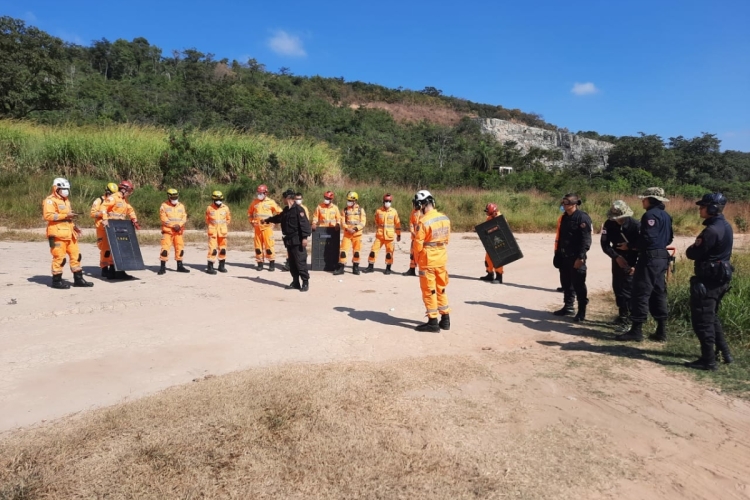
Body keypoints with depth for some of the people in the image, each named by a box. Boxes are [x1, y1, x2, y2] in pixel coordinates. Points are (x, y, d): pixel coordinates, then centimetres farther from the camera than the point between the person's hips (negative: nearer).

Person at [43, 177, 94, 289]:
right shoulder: (50, 200, -7)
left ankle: (78, 279, 14)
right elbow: (48, 215, -20)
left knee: (75, 255, 8)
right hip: (57, 234, -9)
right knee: (59, 257, -6)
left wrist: (74, 226, 16)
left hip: (69, 234, 9)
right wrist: (65, 216, -20)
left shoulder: (66, 200, 23)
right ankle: (56, 280, 4)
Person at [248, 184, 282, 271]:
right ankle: (260, 263, 15)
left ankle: (272, 264, 0)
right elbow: (249, 212, 23)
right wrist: (252, 221, 14)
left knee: (269, 245, -7)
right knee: (258, 246, 7)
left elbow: (279, 212, 2)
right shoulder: (254, 202, 7)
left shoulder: (271, 202, -4)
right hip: (257, 228, 4)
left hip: (267, 227, -4)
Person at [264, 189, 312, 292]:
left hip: (298, 241, -9)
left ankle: (305, 282, -4)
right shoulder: (286, 210, 16)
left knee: (300, 262, -9)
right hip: (289, 240, 9)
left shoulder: (298, 209, -12)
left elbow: (304, 224, -19)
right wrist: (267, 220, 46)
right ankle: (295, 282, 17)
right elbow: (278, 218, 35)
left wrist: (304, 237, -24)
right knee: (292, 263, 11)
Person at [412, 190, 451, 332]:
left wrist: (417, 259, 1)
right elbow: (447, 238, 8)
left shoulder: (423, 221, -20)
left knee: (429, 291, 4)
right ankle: (445, 320, 23)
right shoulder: (445, 218, 1)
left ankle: (433, 322, 8)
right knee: (441, 290, 17)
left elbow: (418, 244, -15)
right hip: (442, 259, 7)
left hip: (427, 261, -7)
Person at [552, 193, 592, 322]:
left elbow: (586, 239, -17)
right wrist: (558, 254, 15)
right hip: (564, 256, 8)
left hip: (576, 257, -8)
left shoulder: (582, 217, -12)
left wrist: (581, 257, -22)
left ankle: (582, 311, 8)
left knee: (578, 284, -2)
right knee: (566, 283, 14)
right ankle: (568, 307, 25)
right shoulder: (565, 217, 13)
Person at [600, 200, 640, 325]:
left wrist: (636, 265, -23)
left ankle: (626, 316, -1)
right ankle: (623, 314, 21)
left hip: (633, 260, -4)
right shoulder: (609, 224, -11)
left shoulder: (636, 225, -20)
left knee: (628, 287, -10)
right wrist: (616, 257, -21)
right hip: (617, 258, 4)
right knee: (617, 286, 7)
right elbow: (605, 244, -8)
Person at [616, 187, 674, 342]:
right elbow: (669, 238, 21)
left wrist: (630, 245, -10)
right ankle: (661, 331, 15)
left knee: (641, 293, -6)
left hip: (650, 258, -10)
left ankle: (636, 330, -3)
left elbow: (647, 237, -22)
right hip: (662, 257, 10)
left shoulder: (650, 215, -14)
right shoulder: (666, 215, 16)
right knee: (658, 293, 12)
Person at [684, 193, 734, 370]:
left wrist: (692, 248, 3)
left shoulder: (711, 231, -23)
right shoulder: (726, 227, 9)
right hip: (720, 278, 10)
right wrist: (698, 248, 4)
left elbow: (692, 254, -17)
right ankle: (724, 353, 31)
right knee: (712, 317, 23)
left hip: (708, 280, -10)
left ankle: (708, 360, 5)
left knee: (702, 321, -1)